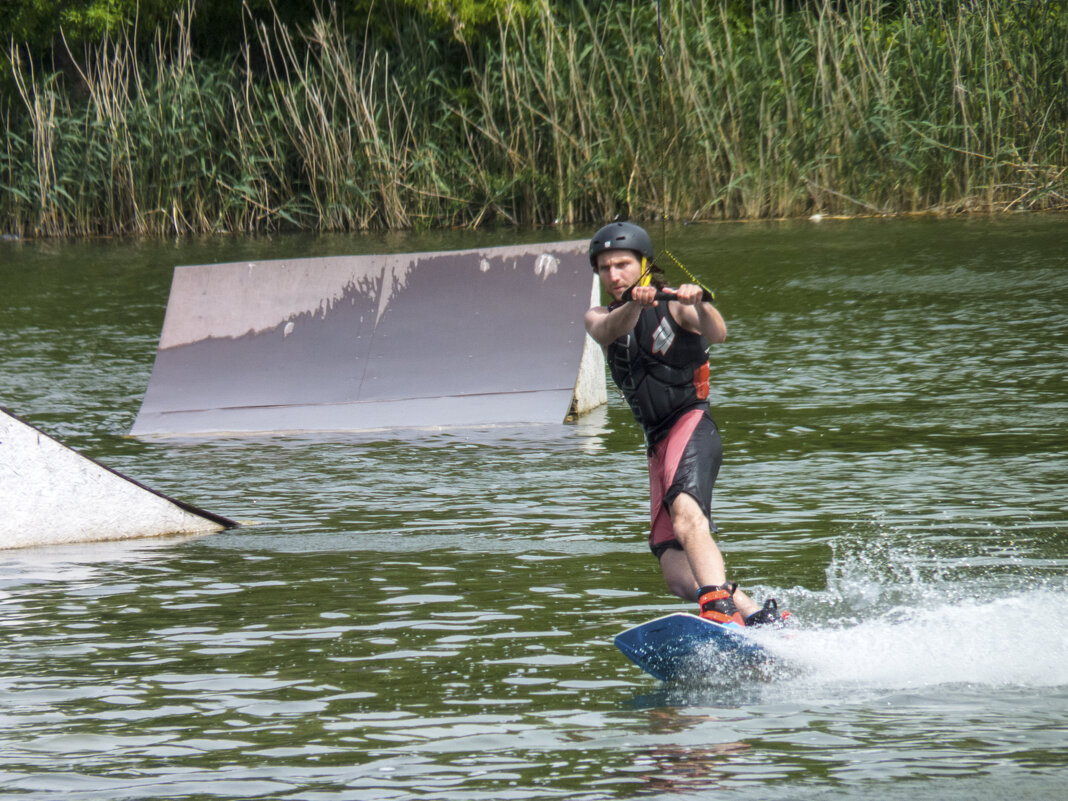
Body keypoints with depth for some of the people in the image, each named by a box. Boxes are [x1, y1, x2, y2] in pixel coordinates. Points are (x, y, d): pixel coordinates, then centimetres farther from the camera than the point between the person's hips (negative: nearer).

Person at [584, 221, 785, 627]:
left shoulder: (673, 305, 1)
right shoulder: (600, 317, 14)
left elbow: (718, 334, -19)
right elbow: (608, 330, -11)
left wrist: (699, 305, -41)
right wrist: (634, 305, -33)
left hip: (692, 427, -6)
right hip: (659, 443, 6)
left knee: (686, 514, -34)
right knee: (679, 578, -6)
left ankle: (721, 612, -49)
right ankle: (761, 617, 3)